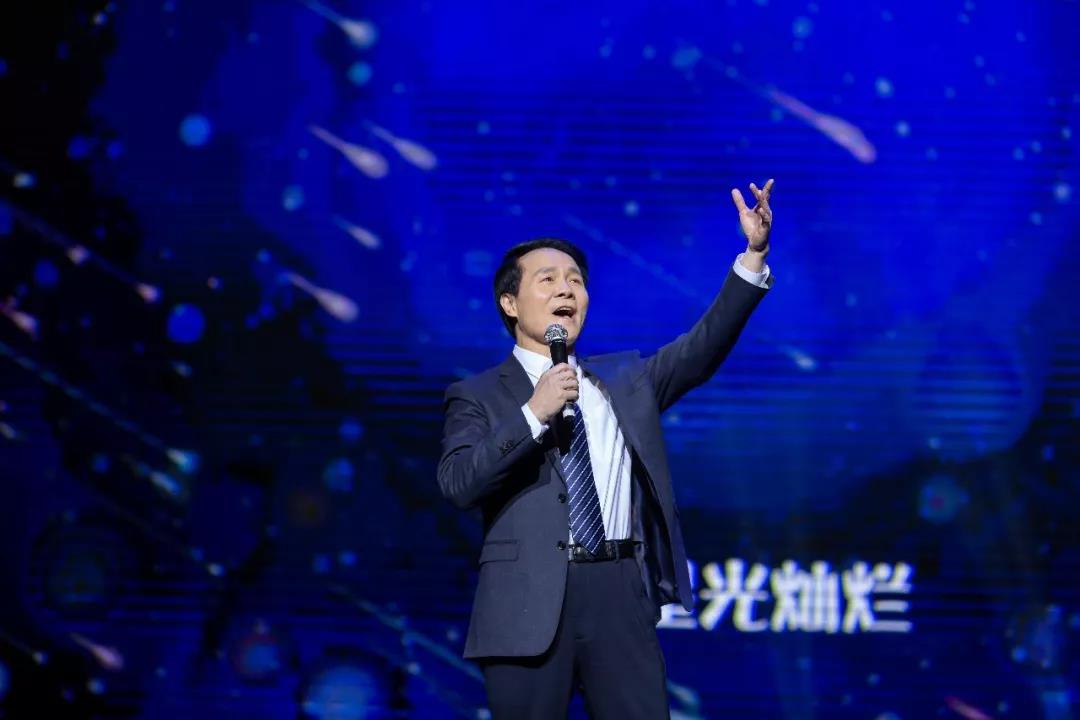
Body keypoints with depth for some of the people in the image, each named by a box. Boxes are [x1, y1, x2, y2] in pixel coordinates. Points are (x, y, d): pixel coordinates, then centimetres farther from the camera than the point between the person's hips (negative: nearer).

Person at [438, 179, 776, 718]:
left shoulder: (625, 380, 19)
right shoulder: (479, 396, 6)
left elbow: (703, 348, 5)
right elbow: (458, 484, -9)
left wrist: (753, 256, -5)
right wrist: (533, 413, -17)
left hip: (622, 595, 3)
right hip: (531, 601, -3)